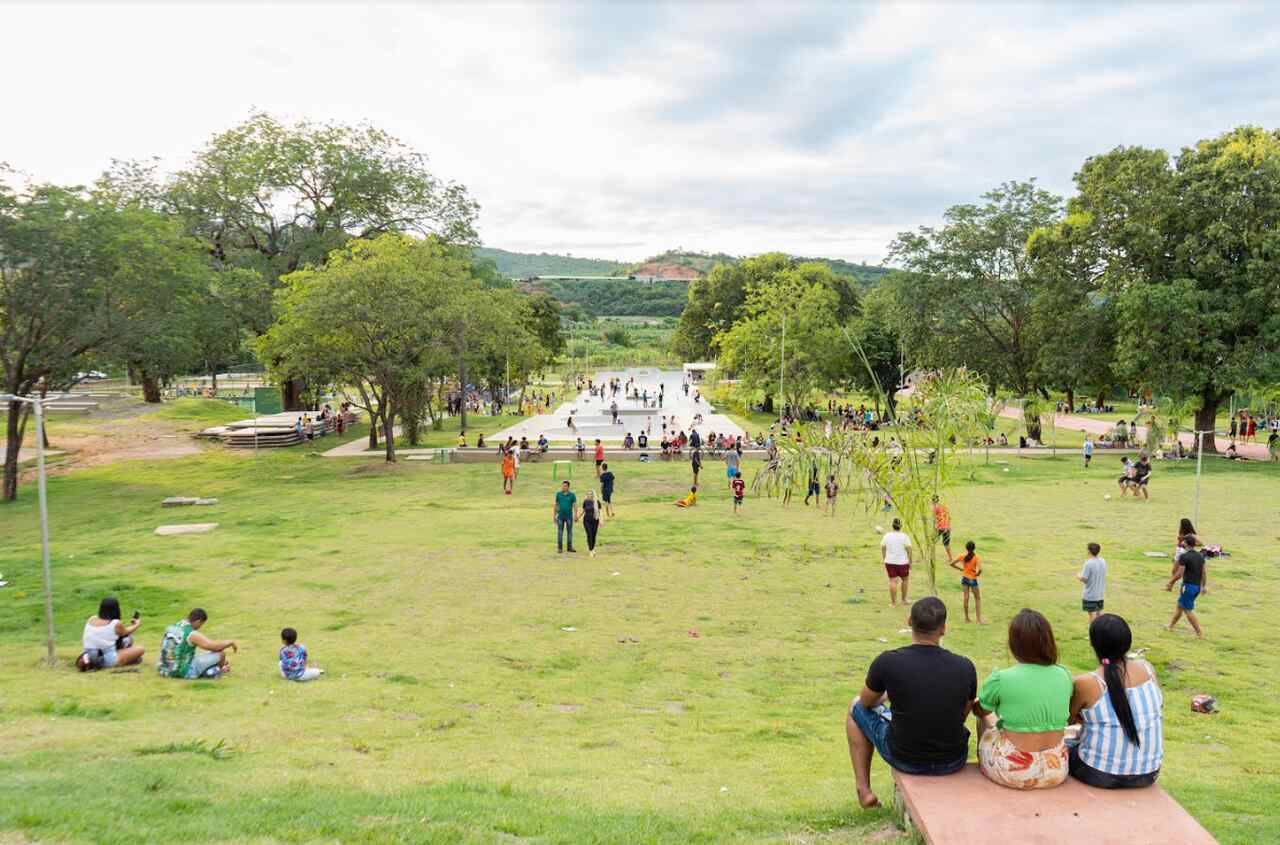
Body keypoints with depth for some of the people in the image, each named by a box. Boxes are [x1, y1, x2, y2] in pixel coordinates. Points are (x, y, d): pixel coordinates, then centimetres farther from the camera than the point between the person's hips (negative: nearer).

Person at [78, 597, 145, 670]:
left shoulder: (91, 620, 1)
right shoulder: (116, 624, -14)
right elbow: (125, 632, 9)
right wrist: (137, 625, 30)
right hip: (109, 660, -6)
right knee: (140, 649, 2)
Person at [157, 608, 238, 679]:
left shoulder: (172, 627, 4)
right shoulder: (192, 634, -21)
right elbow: (215, 646, -21)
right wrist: (230, 642, -2)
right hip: (184, 672, -9)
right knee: (221, 653, -2)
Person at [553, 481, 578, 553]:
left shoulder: (572, 495, -2)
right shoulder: (558, 494, 2)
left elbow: (575, 506, -3)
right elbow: (555, 505, 6)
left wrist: (575, 516, -10)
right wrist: (554, 515, 3)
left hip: (569, 516, 0)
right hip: (560, 516, 1)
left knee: (570, 532, 5)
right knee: (560, 532, 1)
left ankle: (570, 547, 12)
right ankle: (559, 548, 7)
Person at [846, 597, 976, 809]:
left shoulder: (887, 662, -19)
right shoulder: (965, 667, -14)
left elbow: (867, 701, 2)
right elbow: (963, 715, 5)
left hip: (905, 760, -2)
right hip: (953, 762, 2)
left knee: (857, 708, 23)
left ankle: (864, 789, 23)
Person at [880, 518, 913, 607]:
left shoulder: (887, 536, 0)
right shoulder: (904, 536, -9)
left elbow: (883, 548, 3)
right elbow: (909, 550, -10)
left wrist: (884, 560, 13)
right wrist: (910, 562, -2)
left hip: (890, 562, 2)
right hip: (902, 562, -2)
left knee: (893, 581, 2)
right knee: (904, 579, 19)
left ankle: (893, 603, 1)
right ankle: (904, 600, 29)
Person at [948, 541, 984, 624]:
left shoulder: (962, 556, -5)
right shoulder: (977, 558, -14)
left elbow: (952, 564, -2)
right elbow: (980, 569, -27)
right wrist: (978, 574, -5)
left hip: (964, 578, 3)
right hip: (972, 579, -3)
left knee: (966, 597, 10)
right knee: (977, 599, 9)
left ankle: (966, 618, 16)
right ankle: (979, 620, 6)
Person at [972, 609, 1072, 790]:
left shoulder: (1000, 679, -17)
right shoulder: (1064, 675, -3)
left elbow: (979, 710, 3)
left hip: (1013, 772, -3)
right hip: (1056, 772, 4)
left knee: (986, 720, 24)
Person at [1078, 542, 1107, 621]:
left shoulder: (1088, 563, -21)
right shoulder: (1103, 561, 1)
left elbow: (1084, 579, -21)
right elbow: (1102, 575, 12)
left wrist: (1078, 577, 1)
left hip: (1090, 595, -7)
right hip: (1100, 593, 7)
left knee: (1092, 613, 2)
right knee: (1099, 612, 17)